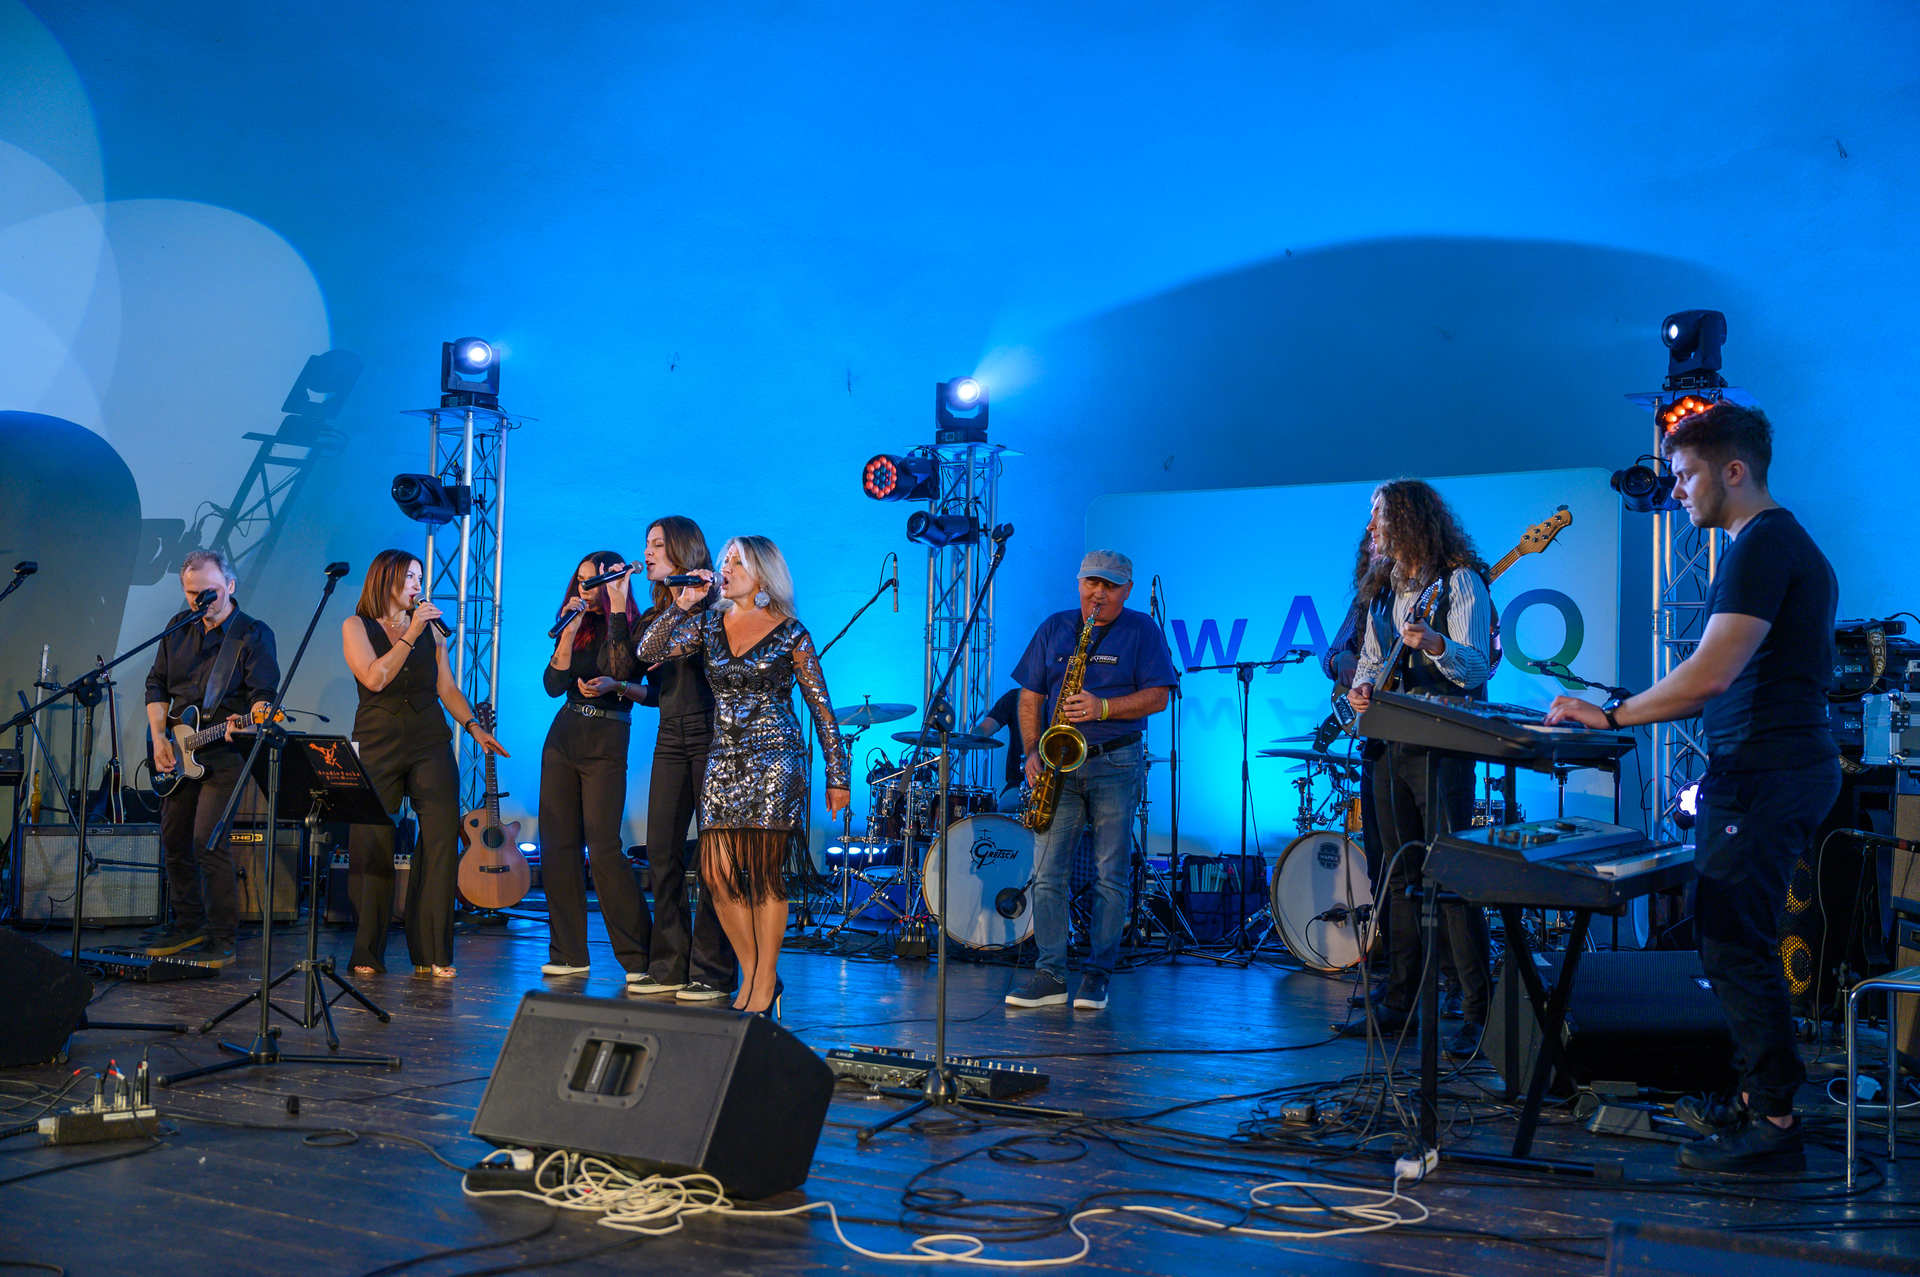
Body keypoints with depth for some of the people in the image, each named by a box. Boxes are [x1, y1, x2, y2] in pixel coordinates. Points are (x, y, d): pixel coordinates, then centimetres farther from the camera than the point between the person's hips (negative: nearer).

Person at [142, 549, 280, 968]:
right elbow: (157, 685, 15)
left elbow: (264, 694, -12)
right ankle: (188, 925, 27)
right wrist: (159, 738, 3)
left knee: (208, 843, -14)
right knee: (174, 841, 12)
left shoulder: (253, 634, -7)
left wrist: (248, 721, -33)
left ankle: (222, 940, -6)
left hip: (224, 756, -6)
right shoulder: (178, 628, 10)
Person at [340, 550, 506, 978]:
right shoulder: (357, 626, 5)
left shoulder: (430, 628, 13)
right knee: (372, 847, -2)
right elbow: (374, 678, -11)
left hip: (430, 742, 2)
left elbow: (447, 688, 14)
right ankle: (367, 954, 9)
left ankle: (432, 954, -1)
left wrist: (473, 726, 4)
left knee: (442, 841, -7)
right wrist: (410, 634, -12)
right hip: (378, 744, -2)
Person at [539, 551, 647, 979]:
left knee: (604, 848, -12)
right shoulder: (576, 625, 12)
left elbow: (623, 671, -24)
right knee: (556, 844, 4)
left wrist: (616, 607, -23)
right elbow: (554, 685, 2)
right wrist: (569, 633, -8)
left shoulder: (631, 626, -4)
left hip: (606, 744, -6)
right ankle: (569, 954, 10)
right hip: (563, 737, 6)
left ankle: (638, 957, -6)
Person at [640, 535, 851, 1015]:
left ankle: (766, 982, 6)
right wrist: (682, 605, -5)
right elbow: (648, 651, 2)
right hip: (724, 760, 5)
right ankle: (751, 973, 15)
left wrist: (838, 774, 0)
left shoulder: (789, 633, -2)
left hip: (775, 760, -4)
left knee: (764, 873, -4)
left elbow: (821, 707, 1)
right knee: (718, 873, -1)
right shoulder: (709, 625, 10)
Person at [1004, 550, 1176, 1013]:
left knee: (1110, 876, -1)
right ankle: (1050, 974, 3)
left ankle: (1098, 975, 7)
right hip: (1058, 764, 3)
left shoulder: (1141, 631, 3)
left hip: (1115, 765, -3)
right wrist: (1032, 752, -3)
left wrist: (1102, 707, -18)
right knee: (1047, 873, -2)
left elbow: (1157, 697, -5)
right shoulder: (1054, 629, 11)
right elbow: (1030, 697, 10)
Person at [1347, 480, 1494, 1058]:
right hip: (1388, 745, 8)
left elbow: (1477, 667, -14)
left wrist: (1434, 645, -33)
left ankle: (1478, 1011, -6)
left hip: (1441, 748, -8)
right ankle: (1400, 1003, 18)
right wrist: (1363, 685, 2)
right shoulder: (1385, 588, 17)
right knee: (1399, 877, 11)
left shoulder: (1460, 581, -6)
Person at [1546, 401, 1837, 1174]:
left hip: (1763, 775, -11)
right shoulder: (1791, 544, 19)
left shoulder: (1762, 545, -15)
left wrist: (1610, 716, -16)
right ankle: (1759, 1101, 22)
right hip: (1792, 762, 11)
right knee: (1739, 943, 15)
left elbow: (1711, 674, -22)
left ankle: (1774, 1127, -3)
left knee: (1735, 947, -7)